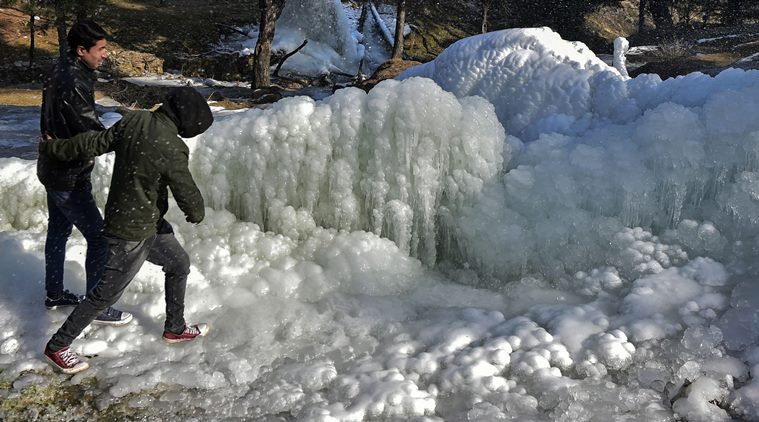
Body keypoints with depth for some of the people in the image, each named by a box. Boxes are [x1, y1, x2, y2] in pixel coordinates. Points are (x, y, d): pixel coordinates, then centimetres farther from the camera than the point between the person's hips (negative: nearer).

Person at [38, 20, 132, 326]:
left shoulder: (63, 71, 5)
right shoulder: (73, 82, -26)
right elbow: (92, 132, -26)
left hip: (54, 168, 10)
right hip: (68, 175, -10)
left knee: (59, 230, 22)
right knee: (98, 237, -3)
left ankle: (54, 294, 38)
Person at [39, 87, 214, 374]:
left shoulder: (134, 120, -7)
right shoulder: (171, 149, -28)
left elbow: (93, 143, 0)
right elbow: (187, 193, -18)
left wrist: (52, 147, 15)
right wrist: (197, 214, 5)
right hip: (132, 234, -9)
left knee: (179, 264, 21)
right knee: (107, 293, 6)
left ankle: (175, 329, 38)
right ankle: (57, 346, 23)